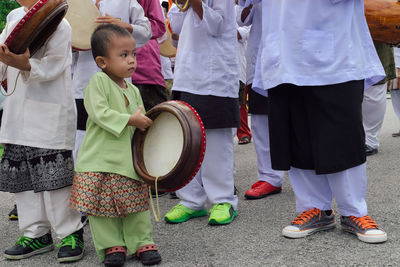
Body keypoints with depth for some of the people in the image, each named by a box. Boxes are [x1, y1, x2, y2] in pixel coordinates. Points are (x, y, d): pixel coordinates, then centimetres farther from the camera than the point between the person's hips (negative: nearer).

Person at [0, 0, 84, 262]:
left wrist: (23, 64, -33)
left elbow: (50, 67, -18)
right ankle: (36, 233, 22)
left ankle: (71, 233, 9)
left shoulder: (59, 26, -6)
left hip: (51, 117, -7)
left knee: (54, 176, -6)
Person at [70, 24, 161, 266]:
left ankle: (143, 242, 20)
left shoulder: (133, 90, 12)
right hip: (100, 160, -5)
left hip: (129, 159, 5)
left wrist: (147, 124, -1)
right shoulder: (98, 82, -8)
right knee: (103, 205, 3)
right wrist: (131, 119, -20)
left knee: (136, 202, 7)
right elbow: (99, 114, -20)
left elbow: (141, 122, 20)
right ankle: (112, 246, 17)